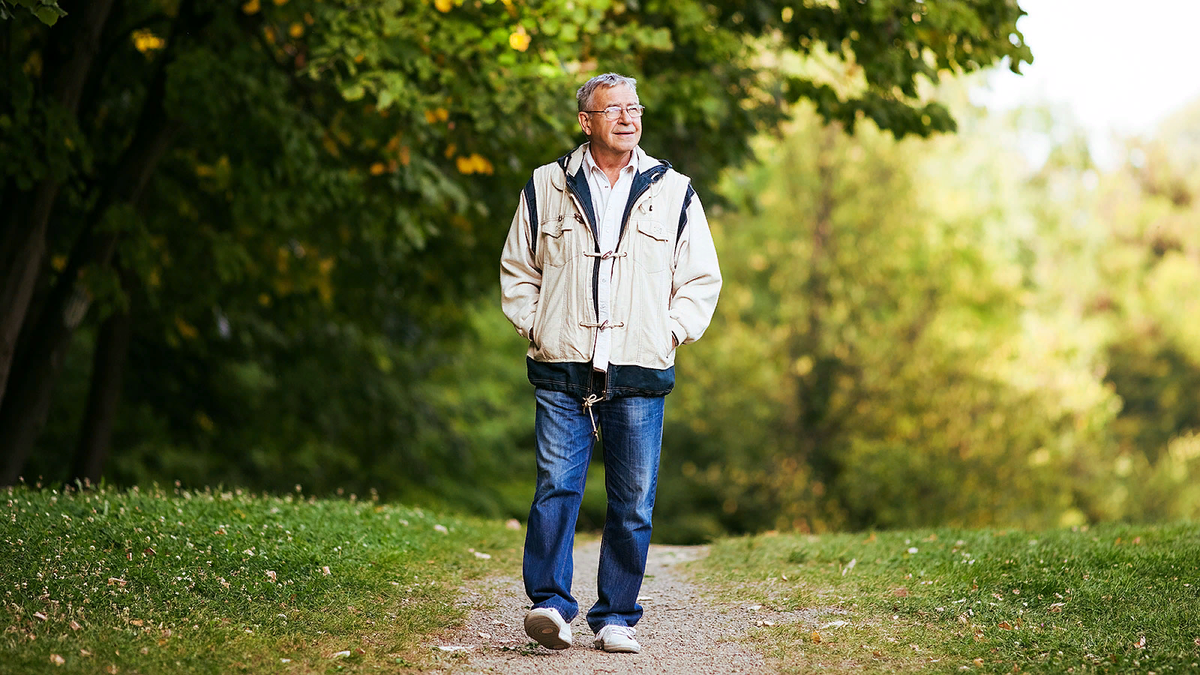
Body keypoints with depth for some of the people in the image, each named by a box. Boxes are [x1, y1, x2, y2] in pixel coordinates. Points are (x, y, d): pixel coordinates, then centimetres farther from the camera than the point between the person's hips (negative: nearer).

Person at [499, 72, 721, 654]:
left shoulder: (673, 192, 10)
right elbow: (517, 270, 17)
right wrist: (535, 326, 4)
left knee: (633, 502, 1)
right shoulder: (547, 187, 9)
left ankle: (615, 617, 7)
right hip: (561, 371, -1)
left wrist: (669, 333, 2)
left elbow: (702, 280, 14)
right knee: (556, 486, -11)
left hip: (639, 375, 1)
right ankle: (550, 604, -12)